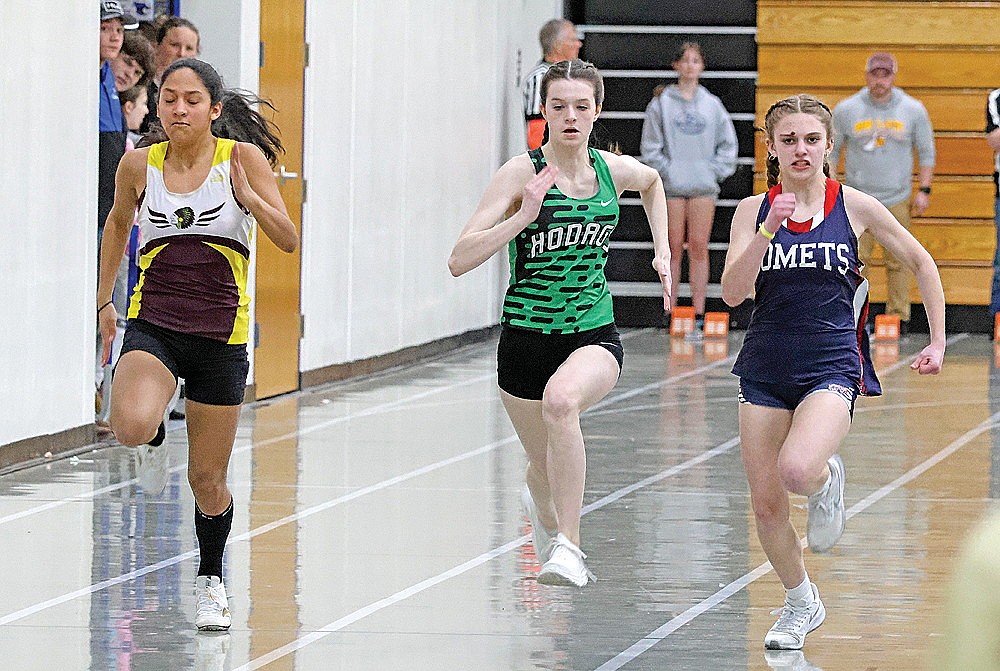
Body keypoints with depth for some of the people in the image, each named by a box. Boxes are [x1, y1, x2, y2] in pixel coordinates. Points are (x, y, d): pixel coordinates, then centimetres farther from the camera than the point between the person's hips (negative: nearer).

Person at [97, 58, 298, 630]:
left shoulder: (243, 157, -5)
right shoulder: (140, 165, -1)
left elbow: (289, 241, -7)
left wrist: (251, 198, -25)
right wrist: (104, 299, 21)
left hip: (220, 333, 0)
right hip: (152, 324, 0)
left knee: (208, 481, 6)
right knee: (131, 428, -30)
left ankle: (212, 581, 33)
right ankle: (155, 425, 9)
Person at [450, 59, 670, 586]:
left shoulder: (615, 171, -1)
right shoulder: (522, 173, -11)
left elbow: (652, 182, 27)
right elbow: (460, 260, -19)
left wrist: (662, 250, 17)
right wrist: (524, 215, -28)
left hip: (594, 335, 0)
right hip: (527, 338, 0)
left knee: (562, 398, -35)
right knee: (546, 468, 14)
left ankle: (568, 546, -30)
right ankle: (545, 512, 55)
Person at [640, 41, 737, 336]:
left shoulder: (712, 104, 9)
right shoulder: (661, 104, 3)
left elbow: (728, 143, 13)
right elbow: (650, 146, 4)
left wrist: (715, 170, 2)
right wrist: (666, 170, -6)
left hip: (703, 188, 1)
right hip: (671, 188, -1)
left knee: (699, 248, -1)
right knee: (674, 249, 1)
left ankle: (698, 315, 1)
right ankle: (670, 314, 6)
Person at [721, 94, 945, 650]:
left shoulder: (855, 207, -2)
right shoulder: (754, 210, 1)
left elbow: (920, 261, 11)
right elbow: (733, 292, -11)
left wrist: (938, 342, 10)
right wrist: (768, 229, -23)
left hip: (832, 367, -3)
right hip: (766, 369, 3)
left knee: (796, 470, -30)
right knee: (767, 505, 2)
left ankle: (828, 479, 7)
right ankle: (801, 605, 26)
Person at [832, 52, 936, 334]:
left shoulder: (913, 110, 3)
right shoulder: (846, 110, 2)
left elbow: (926, 152, 11)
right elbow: (831, 151, 10)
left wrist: (924, 190, 3)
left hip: (898, 199, 0)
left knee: (898, 262, 1)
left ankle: (899, 316, 9)